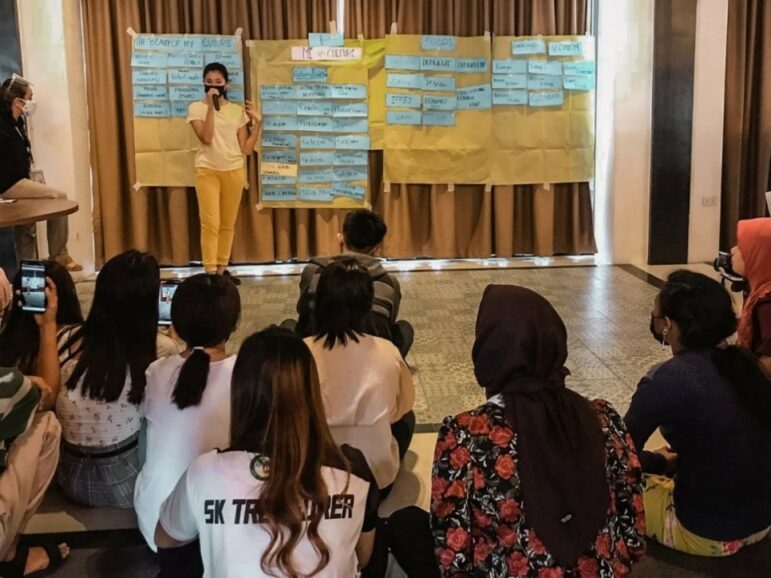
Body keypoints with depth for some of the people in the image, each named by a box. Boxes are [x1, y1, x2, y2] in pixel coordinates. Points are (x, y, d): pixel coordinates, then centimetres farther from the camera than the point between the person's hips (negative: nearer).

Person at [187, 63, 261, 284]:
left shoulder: (237, 110, 8)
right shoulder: (196, 108, 1)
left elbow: (246, 148, 4)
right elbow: (206, 138, -16)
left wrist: (257, 122, -2)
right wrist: (211, 106, -15)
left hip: (234, 171, 3)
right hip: (207, 171, -3)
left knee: (228, 224, 6)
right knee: (210, 223, -10)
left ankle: (221, 268, 15)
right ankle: (210, 272, -7)